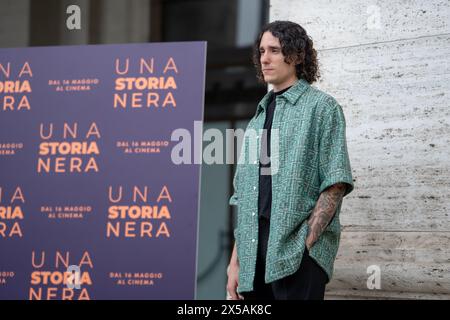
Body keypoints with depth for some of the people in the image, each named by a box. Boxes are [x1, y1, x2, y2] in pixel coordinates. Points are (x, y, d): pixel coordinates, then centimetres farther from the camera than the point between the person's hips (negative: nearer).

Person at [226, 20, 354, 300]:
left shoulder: (321, 106, 2)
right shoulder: (258, 119, 20)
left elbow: (335, 185, -6)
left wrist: (304, 244, -14)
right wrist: (236, 263, 11)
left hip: (298, 255, -6)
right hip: (254, 255, 6)